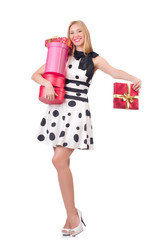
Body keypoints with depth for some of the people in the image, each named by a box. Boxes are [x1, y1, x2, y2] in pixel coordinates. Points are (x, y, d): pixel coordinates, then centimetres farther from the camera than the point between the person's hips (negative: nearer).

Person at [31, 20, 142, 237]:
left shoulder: (94, 59, 6)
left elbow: (115, 72, -12)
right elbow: (36, 74, 11)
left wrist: (134, 79, -31)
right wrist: (46, 83, -11)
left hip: (78, 110, -4)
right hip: (58, 108, 4)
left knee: (59, 160, -15)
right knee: (63, 162, 3)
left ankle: (73, 216, -2)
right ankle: (73, 214, 16)